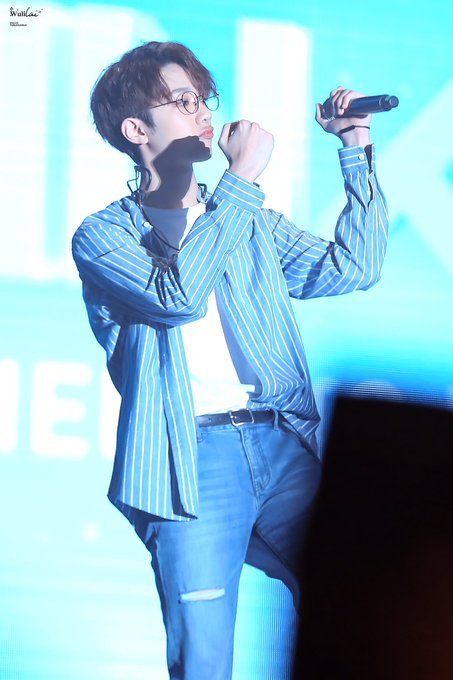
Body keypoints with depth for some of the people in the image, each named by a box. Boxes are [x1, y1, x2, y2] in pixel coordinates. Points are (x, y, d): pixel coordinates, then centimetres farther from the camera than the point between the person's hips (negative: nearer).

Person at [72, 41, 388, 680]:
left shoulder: (251, 223, 22)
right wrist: (243, 178, -12)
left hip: (285, 445, 5)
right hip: (196, 456, -5)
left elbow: (353, 268, 12)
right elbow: (179, 295, -15)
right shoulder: (103, 235, 4)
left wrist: (357, 151, 6)